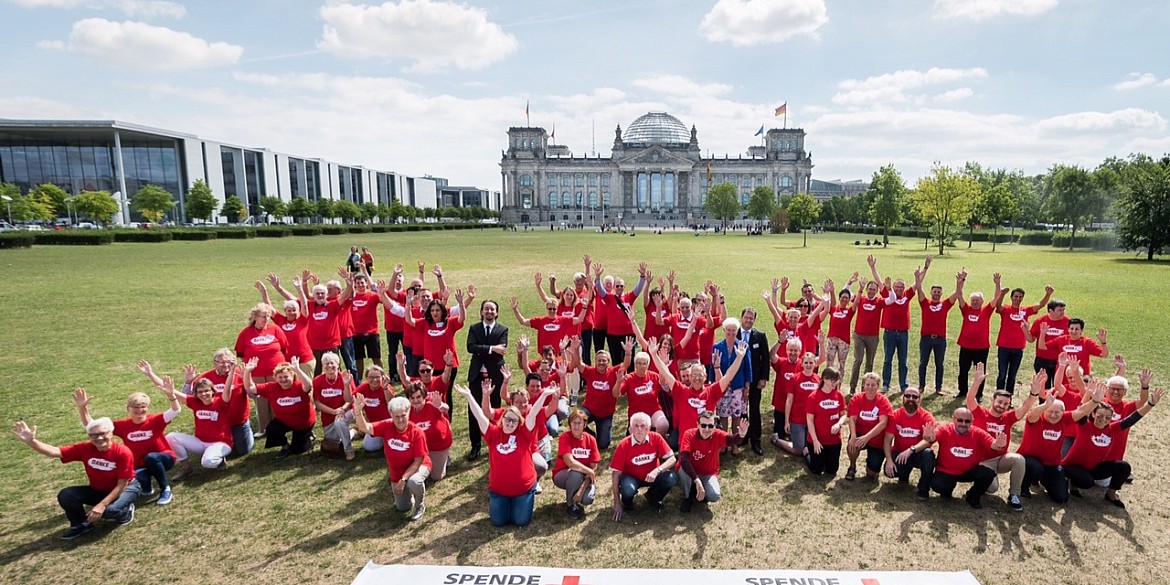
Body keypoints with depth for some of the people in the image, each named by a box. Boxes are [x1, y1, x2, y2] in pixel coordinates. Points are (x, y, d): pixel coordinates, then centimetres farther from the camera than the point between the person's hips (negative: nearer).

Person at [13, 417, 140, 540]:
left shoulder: (123, 452, -27)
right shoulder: (85, 448, -15)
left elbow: (122, 484, -24)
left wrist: (102, 505, -31)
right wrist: (31, 441, -40)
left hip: (126, 488, -5)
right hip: (97, 490, 5)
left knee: (110, 510, -35)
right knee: (65, 495, -17)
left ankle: (126, 510, 5)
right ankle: (82, 524, 9)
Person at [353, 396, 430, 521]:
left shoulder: (417, 432, -27)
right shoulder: (387, 426, -17)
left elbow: (418, 461, -25)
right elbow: (365, 428, -28)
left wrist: (403, 479, -31)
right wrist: (358, 410, -44)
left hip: (418, 466, -4)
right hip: (396, 473, 4)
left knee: (413, 481, -39)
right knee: (402, 508, 11)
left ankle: (420, 506, -7)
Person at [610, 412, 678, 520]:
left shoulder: (656, 438, -16)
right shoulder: (623, 445, -21)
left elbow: (672, 459, -15)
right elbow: (616, 473, -16)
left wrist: (657, 470, -35)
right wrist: (617, 503, -16)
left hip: (652, 477, 3)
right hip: (632, 478, -2)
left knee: (672, 478, -24)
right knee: (627, 488, -35)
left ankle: (653, 497, 8)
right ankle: (627, 502, 5)